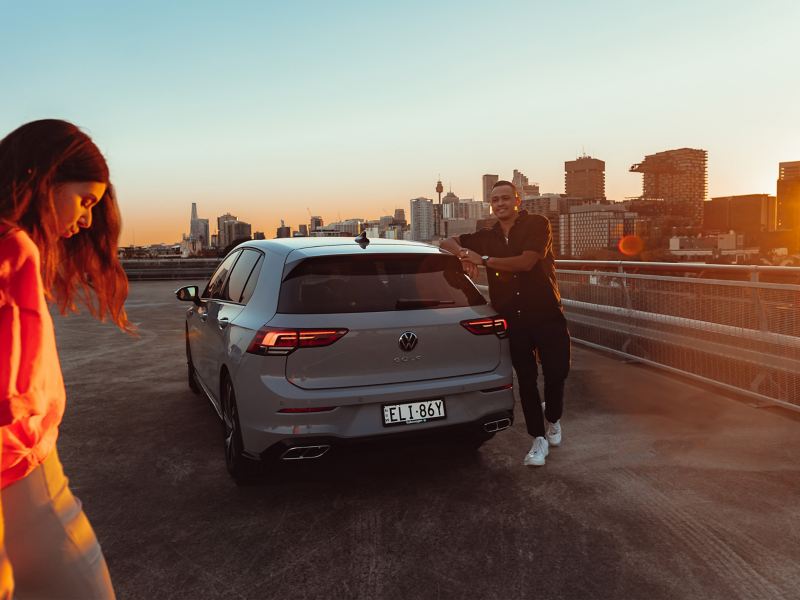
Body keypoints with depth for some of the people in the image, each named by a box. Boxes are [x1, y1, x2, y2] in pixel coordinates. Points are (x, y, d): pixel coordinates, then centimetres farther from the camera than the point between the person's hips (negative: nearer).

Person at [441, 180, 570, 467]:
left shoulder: (537, 224, -4)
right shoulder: (486, 237, 10)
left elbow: (526, 261, -18)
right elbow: (448, 242, 20)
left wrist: (483, 259, -11)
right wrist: (464, 254, -4)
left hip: (547, 315, -3)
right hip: (512, 320, 3)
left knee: (557, 372, -1)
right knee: (526, 379, 5)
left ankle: (553, 419, 30)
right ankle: (539, 439, 17)